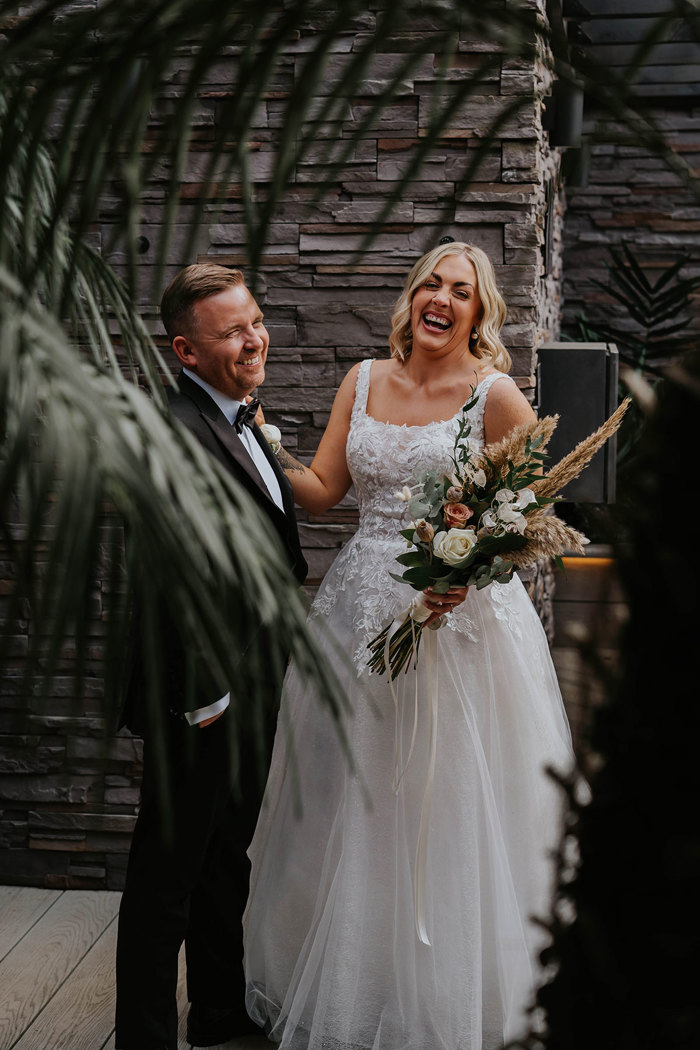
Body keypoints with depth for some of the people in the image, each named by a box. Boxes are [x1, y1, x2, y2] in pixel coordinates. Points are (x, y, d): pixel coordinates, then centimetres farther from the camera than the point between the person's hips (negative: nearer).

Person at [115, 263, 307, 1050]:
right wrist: (202, 696, -22)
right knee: (169, 875, 4)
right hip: (204, 697, -10)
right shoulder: (174, 433, -22)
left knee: (227, 856, 23)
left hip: (250, 687, 10)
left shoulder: (238, 419, 10)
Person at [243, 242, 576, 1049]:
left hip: (460, 612, -4)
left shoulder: (494, 394, -5)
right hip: (362, 609, 5)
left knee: (450, 814, 2)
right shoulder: (363, 381, 8)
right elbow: (322, 490, 7)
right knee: (352, 808, 12)